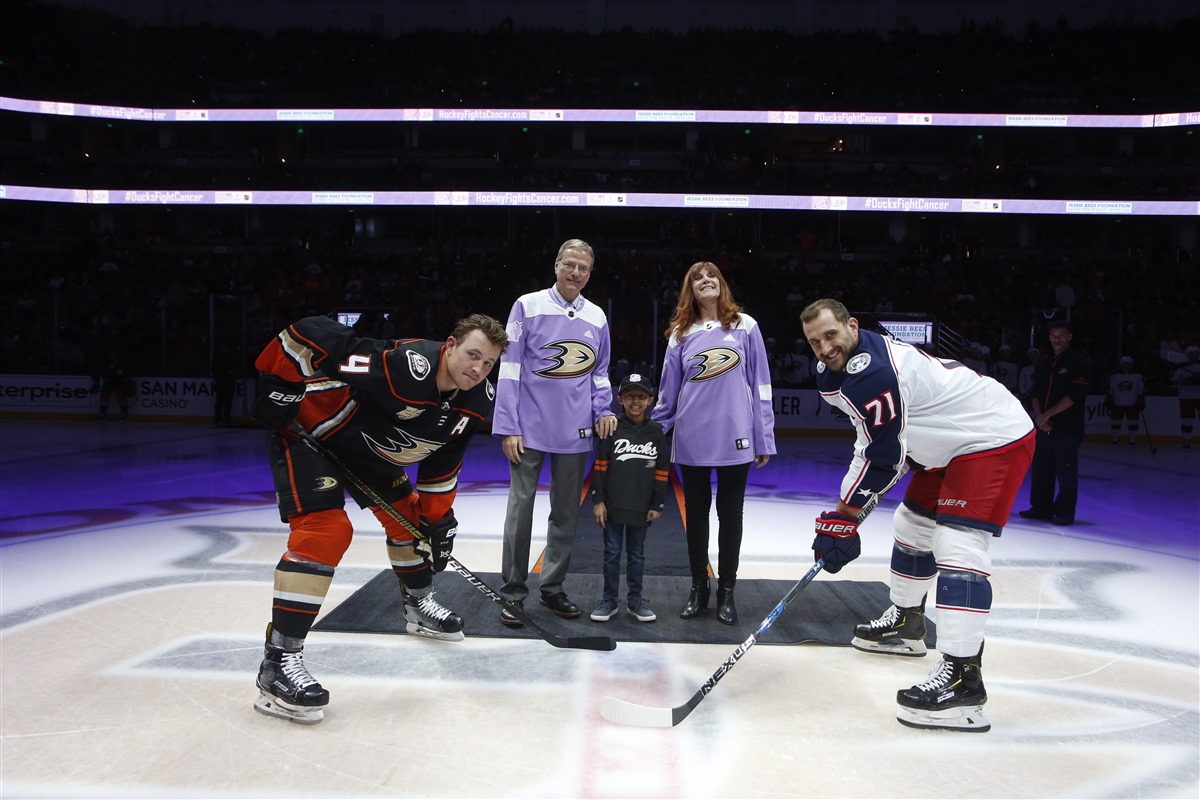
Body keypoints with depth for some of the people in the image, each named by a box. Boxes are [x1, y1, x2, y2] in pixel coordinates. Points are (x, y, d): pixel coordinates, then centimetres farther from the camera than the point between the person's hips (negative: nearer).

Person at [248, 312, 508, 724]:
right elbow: (313, 335, -34)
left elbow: (443, 456, 6)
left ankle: (419, 605, 38)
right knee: (325, 530, -22)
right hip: (306, 430, -8)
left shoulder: (475, 401, -9)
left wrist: (438, 514, 5)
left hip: (365, 446, 8)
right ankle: (278, 661, -17)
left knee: (407, 514, 14)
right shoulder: (406, 366, -36)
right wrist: (277, 386, -26)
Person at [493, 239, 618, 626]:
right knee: (520, 510, 0)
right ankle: (512, 593, 13)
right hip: (529, 430, -3)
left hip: (576, 433, 4)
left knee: (566, 513, 10)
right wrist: (508, 427, -9)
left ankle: (552, 587, 25)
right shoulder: (528, 305, -2)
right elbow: (510, 369, -5)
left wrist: (603, 409, 0)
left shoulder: (597, 317, 9)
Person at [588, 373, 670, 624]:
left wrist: (657, 505, 1)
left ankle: (635, 600, 25)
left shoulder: (656, 431, 1)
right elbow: (600, 465, -3)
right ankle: (609, 599, 19)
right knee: (612, 553, 8)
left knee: (637, 554, 13)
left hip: (642, 507, 1)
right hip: (612, 505, -1)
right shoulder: (612, 427, -4)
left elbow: (662, 470, 3)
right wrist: (598, 500, -7)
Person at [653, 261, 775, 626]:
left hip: (734, 438, -2)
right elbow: (668, 390, 10)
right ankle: (698, 588, 26)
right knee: (696, 512, 11)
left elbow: (760, 384, 1)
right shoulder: (681, 334, 6)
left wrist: (764, 438, -1)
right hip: (691, 441, 2)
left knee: (730, 513, 8)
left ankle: (726, 591, 23)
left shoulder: (744, 325, 1)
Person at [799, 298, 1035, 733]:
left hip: (996, 437, -11)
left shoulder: (871, 371, -28)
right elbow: (875, 439, 13)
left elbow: (884, 457, -25)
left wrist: (845, 514, -16)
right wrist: (849, 509, 9)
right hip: (951, 441, 11)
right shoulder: (843, 367, 5)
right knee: (912, 525, 20)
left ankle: (962, 678, -20)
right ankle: (905, 624, 38)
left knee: (957, 546, -21)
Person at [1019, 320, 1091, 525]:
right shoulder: (1043, 364, 14)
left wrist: (1048, 414, -15)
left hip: (1067, 428, -6)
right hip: (1044, 427, 6)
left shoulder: (1077, 362, -5)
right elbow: (1035, 393, 12)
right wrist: (1039, 415, -6)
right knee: (1041, 469, 9)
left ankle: (1064, 513, 6)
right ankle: (1041, 508, 20)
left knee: (1066, 472, -2)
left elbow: (1075, 395, -14)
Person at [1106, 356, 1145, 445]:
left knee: (1133, 423, 1)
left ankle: (1133, 440, 13)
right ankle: (1115, 439, 14)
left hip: (1132, 405, 0)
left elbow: (1141, 390, 2)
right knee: (1116, 422, 2)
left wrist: (1141, 402, -2)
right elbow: (1110, 391, 4)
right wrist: (1109, 402, 0)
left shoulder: (1137, 376, 0)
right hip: (1117, 404, 0)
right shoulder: (1114, 377, 0)